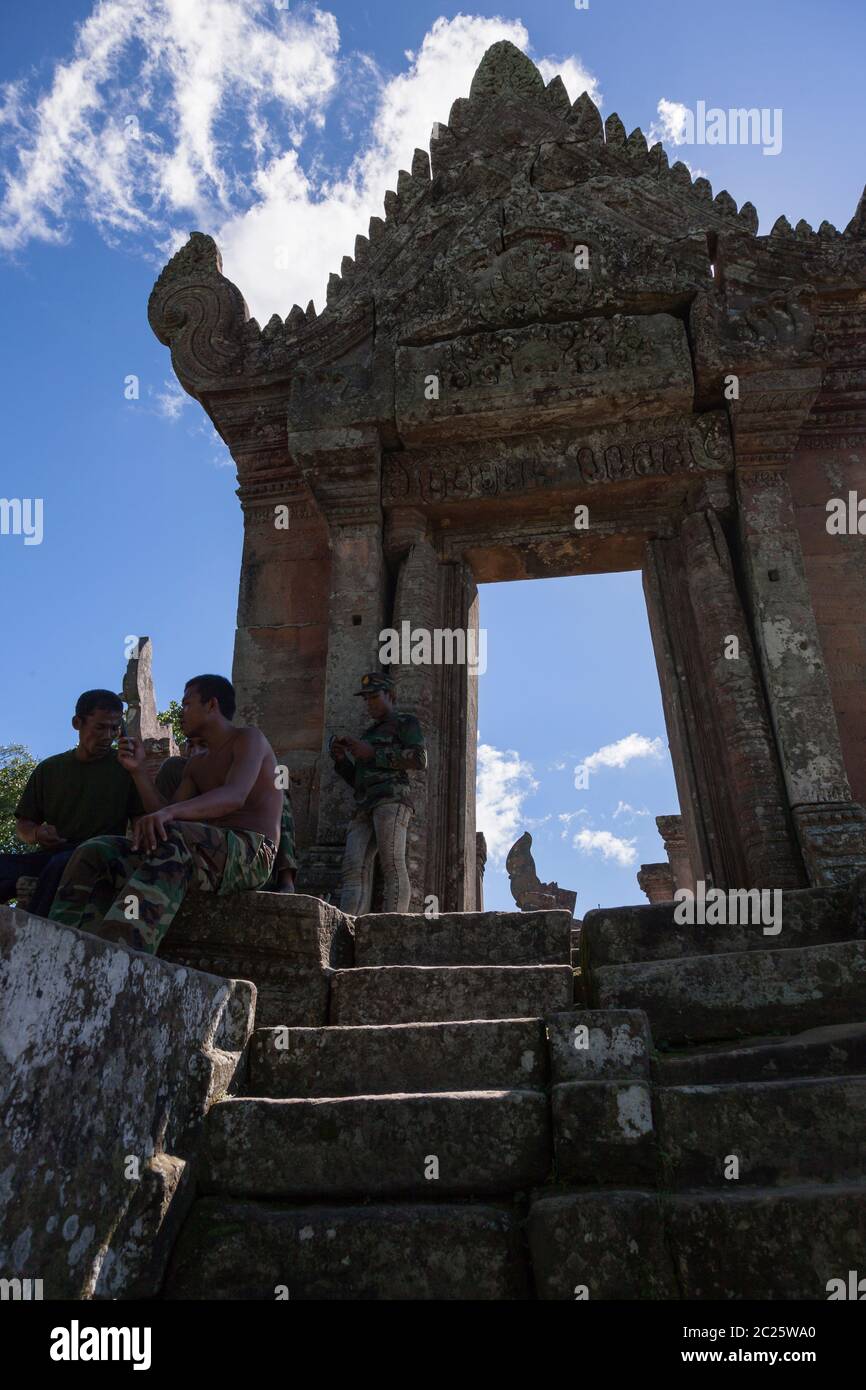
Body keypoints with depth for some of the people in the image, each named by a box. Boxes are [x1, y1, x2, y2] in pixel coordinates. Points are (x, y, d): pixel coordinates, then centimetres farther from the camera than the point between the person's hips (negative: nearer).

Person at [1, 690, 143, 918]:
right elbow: (23, 824, 23)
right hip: (49, 857, 3)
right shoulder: (48, 769, 21)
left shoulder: (125, 768, 12)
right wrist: (37, 834, 0)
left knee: (63, 864, -38)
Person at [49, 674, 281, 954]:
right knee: (95, 853, -9)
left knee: (171, 838, -38)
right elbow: (163, 815, 15)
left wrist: (169, 813, -35)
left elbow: (235, 795, -19)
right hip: (209, 855, 7)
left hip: (251, 853, -7)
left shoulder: (249, 739, 3)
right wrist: (138, 770, 5)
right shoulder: (196, 766, 28)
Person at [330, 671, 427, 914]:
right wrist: (341, 759, 11)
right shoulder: (370, 734, 34)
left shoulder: (405, 723, 14)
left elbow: (420, 760, -5)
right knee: (354, 867, -15)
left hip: (392, 799, -6)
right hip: (365, 808, 6)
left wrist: (373, 754, -6)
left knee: (392, 865, -22)